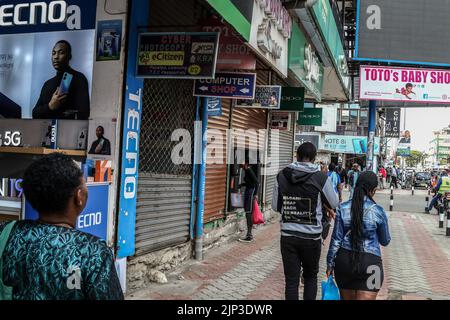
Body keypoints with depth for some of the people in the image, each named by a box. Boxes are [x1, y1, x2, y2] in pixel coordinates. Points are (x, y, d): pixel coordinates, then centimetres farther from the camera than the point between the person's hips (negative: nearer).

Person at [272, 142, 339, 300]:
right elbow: (334, 204, 2)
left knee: (291, 280, 8)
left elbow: (275, 206, 5)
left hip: (288, 235, 2)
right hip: (311, 237, -1)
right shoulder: (321, 178, -12)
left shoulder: (282, 176, -3)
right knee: (311, 277, 20)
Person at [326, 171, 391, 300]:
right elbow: (385, 241, 5)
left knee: (346, 298, 19)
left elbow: (336, 239, -2)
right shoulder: (378, 211, -8)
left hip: (344, 260, 3)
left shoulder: (343, 208, -4)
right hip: (369, 262, -3)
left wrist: (330, 263, 6)